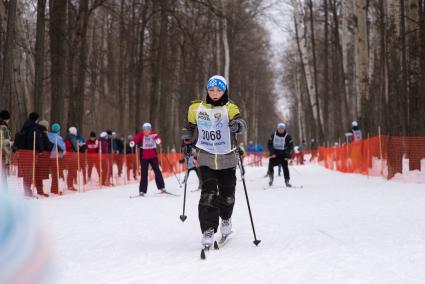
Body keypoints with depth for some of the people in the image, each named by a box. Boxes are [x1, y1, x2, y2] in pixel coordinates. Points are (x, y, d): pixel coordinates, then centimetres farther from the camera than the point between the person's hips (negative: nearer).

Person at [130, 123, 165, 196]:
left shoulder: (153, 134, -4)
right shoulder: (141, 134, -8)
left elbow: (157, 137, -23)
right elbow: (136, 138, -25)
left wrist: (158, 139, -48)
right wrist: (132, 142, -48)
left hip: (153, 156, 1)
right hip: (144, 156, -1)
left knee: (157, 171, 2)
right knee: (144, 173, -2)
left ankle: (161, 187, 16)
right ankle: (142, 190, 1)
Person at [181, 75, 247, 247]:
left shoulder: (229, 108, -6)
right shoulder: (196, 108, 1)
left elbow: (240, 122, -24)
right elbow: (189, 126, 19)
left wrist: (237, 125, -45)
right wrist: (187, 142, 13)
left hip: (227, 158, 0)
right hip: (206, 158, 0)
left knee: (227, 195, 10)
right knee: (208, 194, -15)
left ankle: (226, 218, 41)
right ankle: (208, 230, -12)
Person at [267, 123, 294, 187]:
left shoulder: (287, 137, -4)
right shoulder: (273, 135, 1)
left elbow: (291, 147, -3)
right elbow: (269, 144, 2)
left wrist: (288, 156, -13)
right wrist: (272, 152, -11)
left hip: (283, 154, -1)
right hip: (274, 154, 1)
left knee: (285, 167, -8)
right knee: (270, 165, -9)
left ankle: (287, 181, -3)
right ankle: (271, 179, 12)